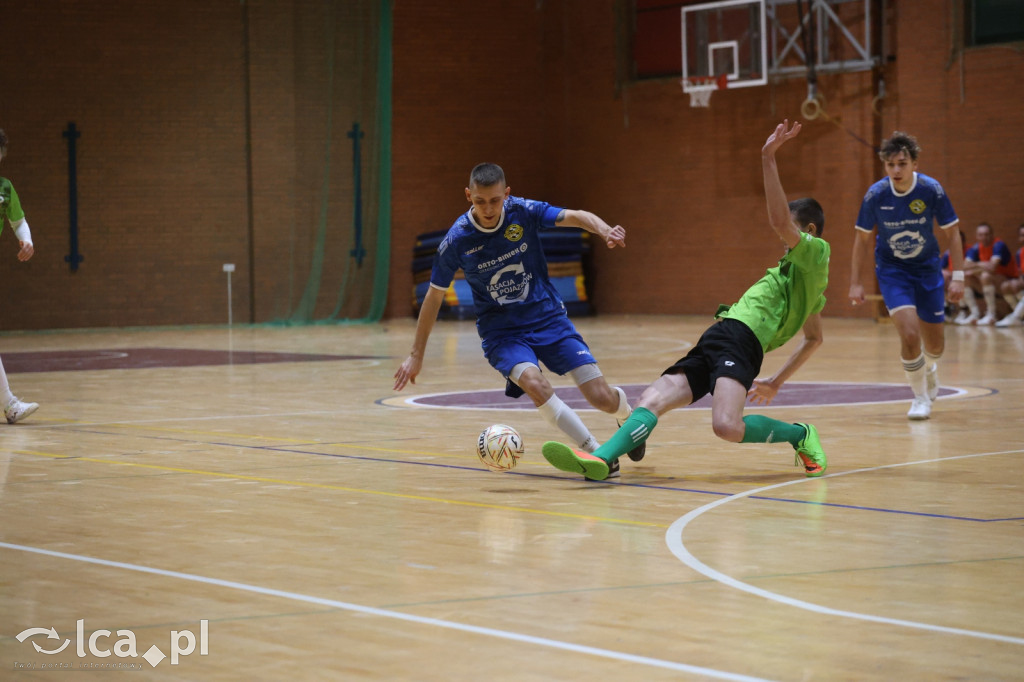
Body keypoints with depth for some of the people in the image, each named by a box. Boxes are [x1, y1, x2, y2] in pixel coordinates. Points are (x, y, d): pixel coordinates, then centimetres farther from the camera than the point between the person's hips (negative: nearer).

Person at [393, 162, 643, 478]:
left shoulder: (523, 212, -11)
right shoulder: (457, 241, -12)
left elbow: (575, 217, -19)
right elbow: (434, 296, -1)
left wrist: (604, 230, -42)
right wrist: (416, 355, 3)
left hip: (548, 316, 1)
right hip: (501, 330, -1)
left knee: (602, 398, -8)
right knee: (534, 383, -33)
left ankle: (628, 417, 30)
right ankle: (596, 452, -22)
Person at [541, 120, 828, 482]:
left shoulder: (817, 251, 4)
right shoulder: (809, 278, 32)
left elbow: (778, 221, -14)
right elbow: (814, 339, 42)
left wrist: (768, 158, -15)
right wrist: (775, 382, 41)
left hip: (738, 336, -10)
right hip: (714, 344, 10)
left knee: (727, 426, -31)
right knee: (652, 399, -11)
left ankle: (800, 434, -5)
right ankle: (602, 458, -31)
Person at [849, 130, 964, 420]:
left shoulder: (932, 190, -18)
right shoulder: (875, 195, -17)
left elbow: (952, 232, -7)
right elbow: (863, 238, -3)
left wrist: (957, 276, -12)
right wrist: (855, 282, -2)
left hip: (927, 267, 1)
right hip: (891, 269, -1)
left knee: (935, 344, 8)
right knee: (910, 334, -21)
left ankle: (929, 370, 47)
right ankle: (920, 397, 1)